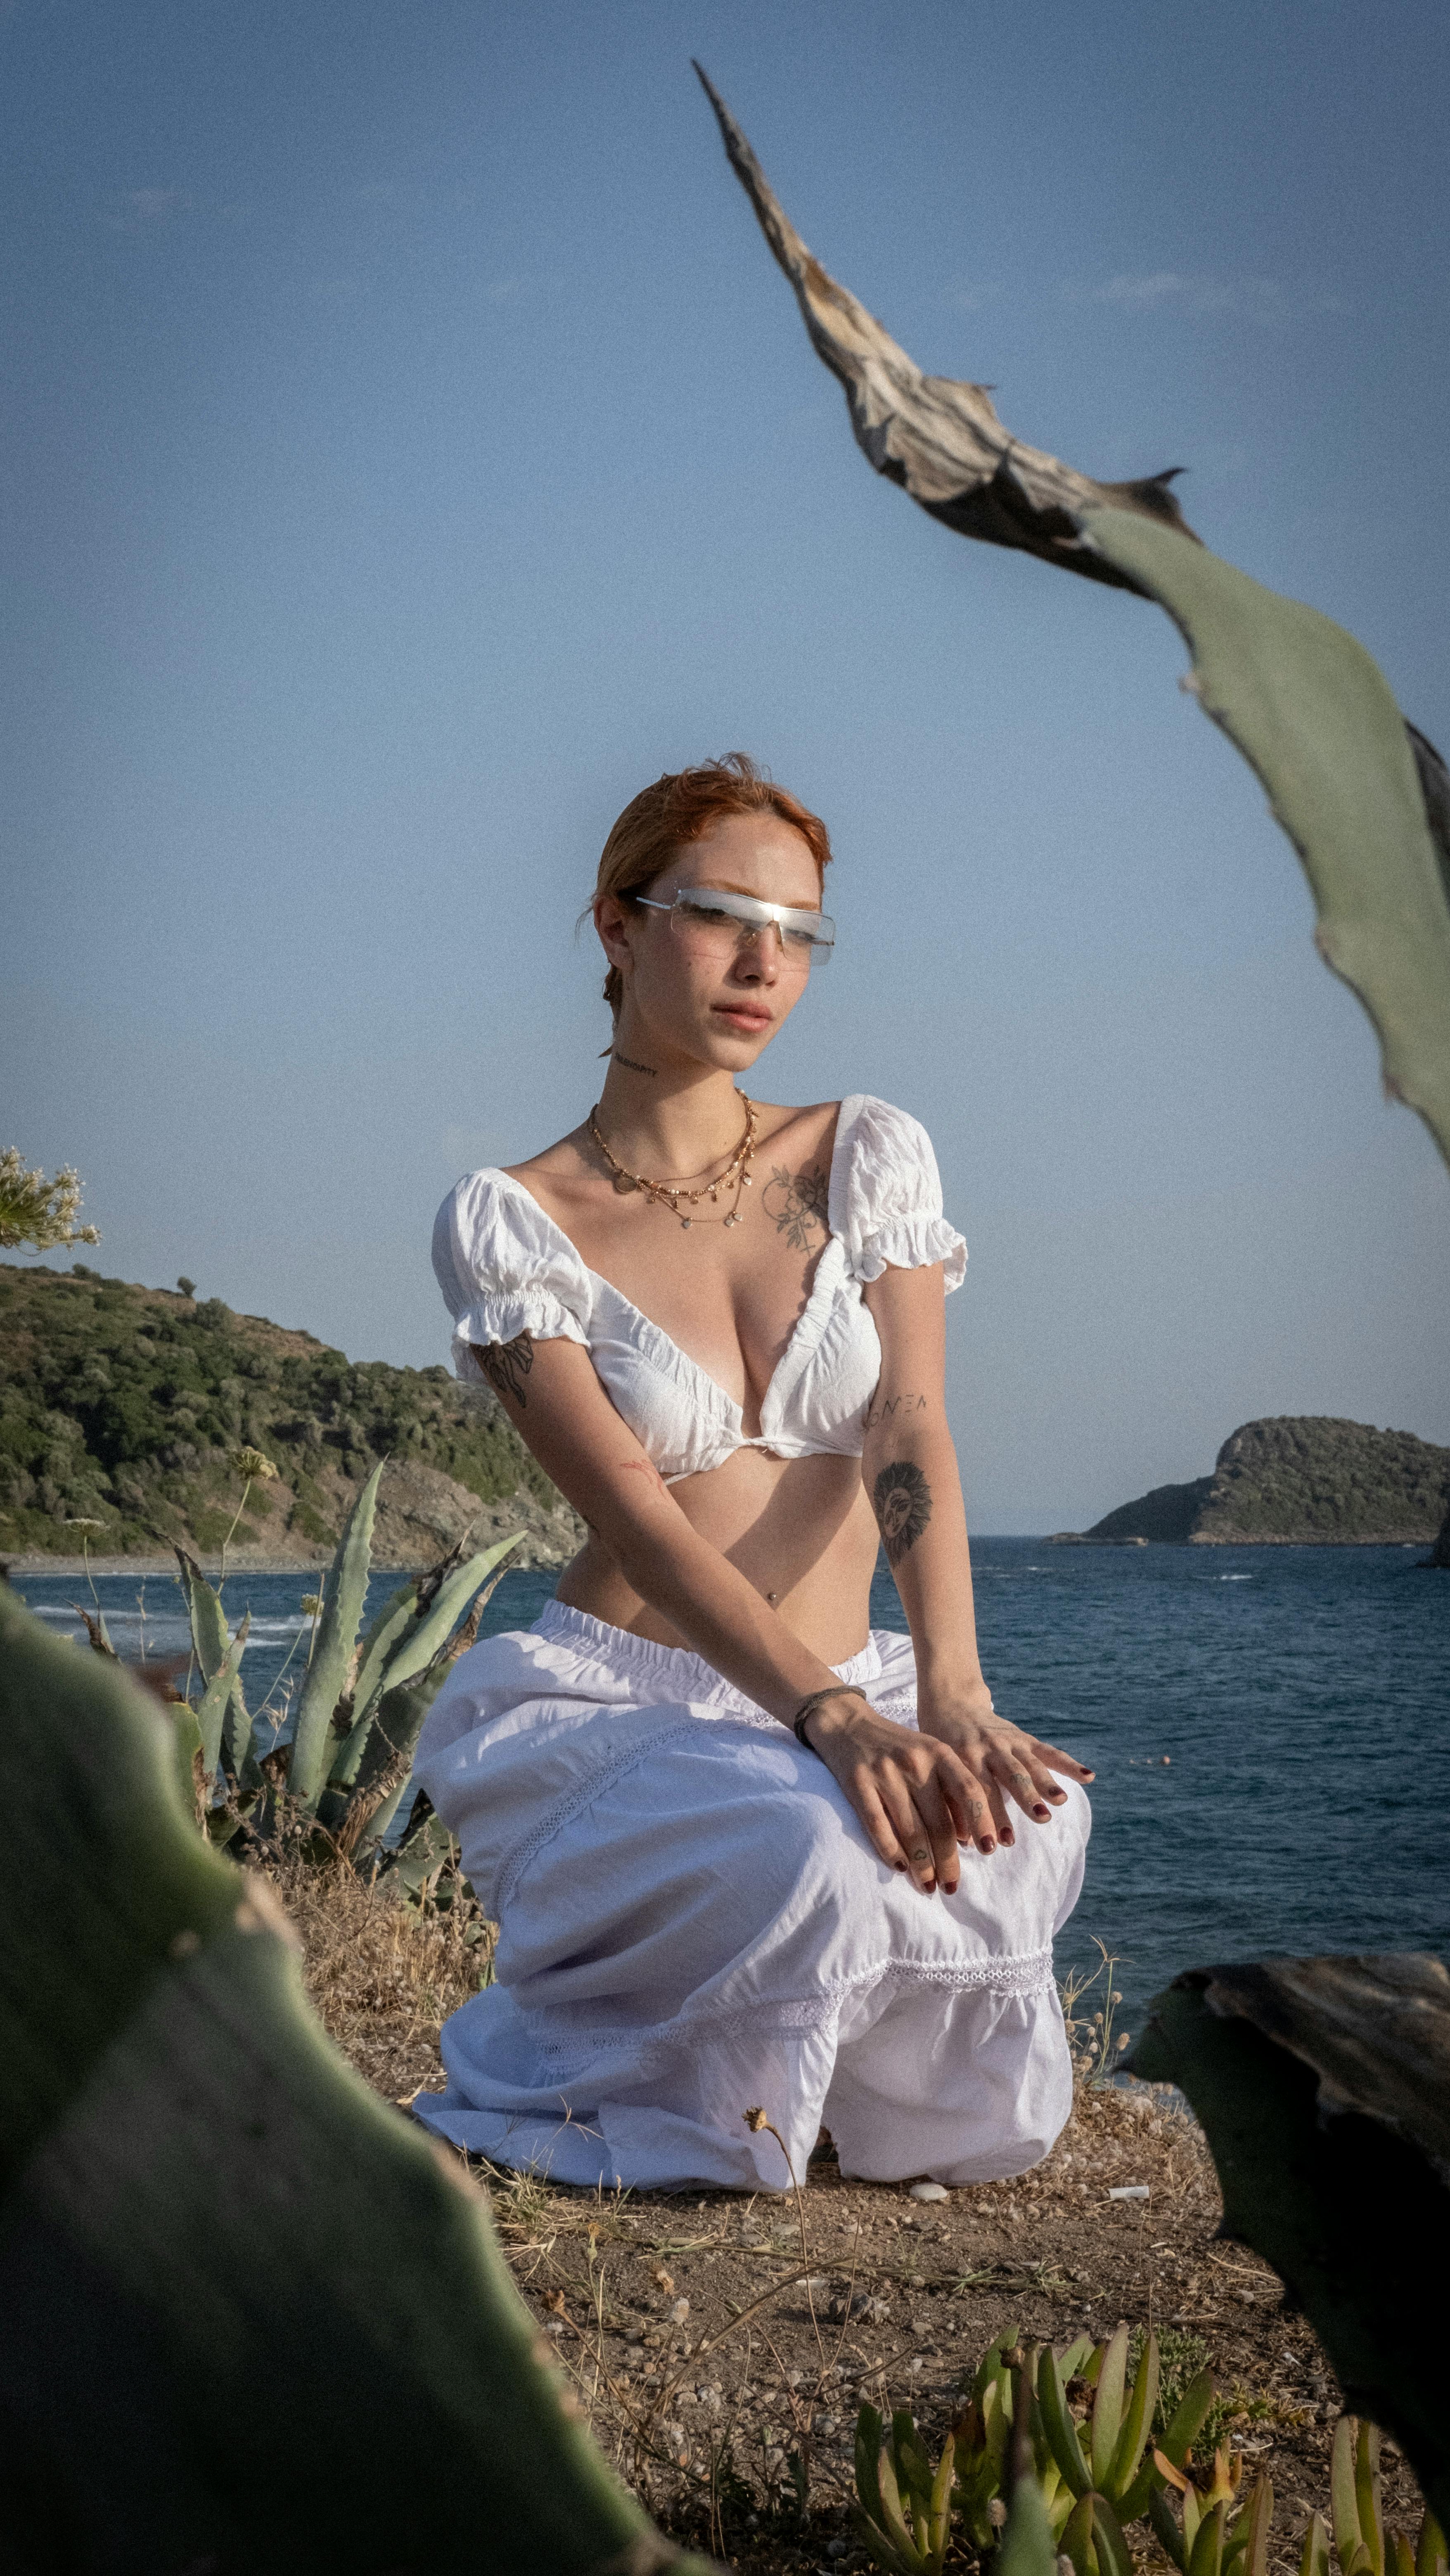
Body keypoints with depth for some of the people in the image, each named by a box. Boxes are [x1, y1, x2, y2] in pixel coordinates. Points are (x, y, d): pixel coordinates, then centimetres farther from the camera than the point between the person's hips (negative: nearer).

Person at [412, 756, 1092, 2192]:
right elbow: (636, 1517, -16)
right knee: (806, 1851, -37)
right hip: (608, 1705, -3)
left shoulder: (867, 1157, 4)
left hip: (845, 1705, 4)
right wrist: (838, 1720, -31)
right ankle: (568, 2070, -4)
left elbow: (909, 1432, -10)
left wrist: (951, 1696, -28)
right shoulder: (505, 1226, -5)